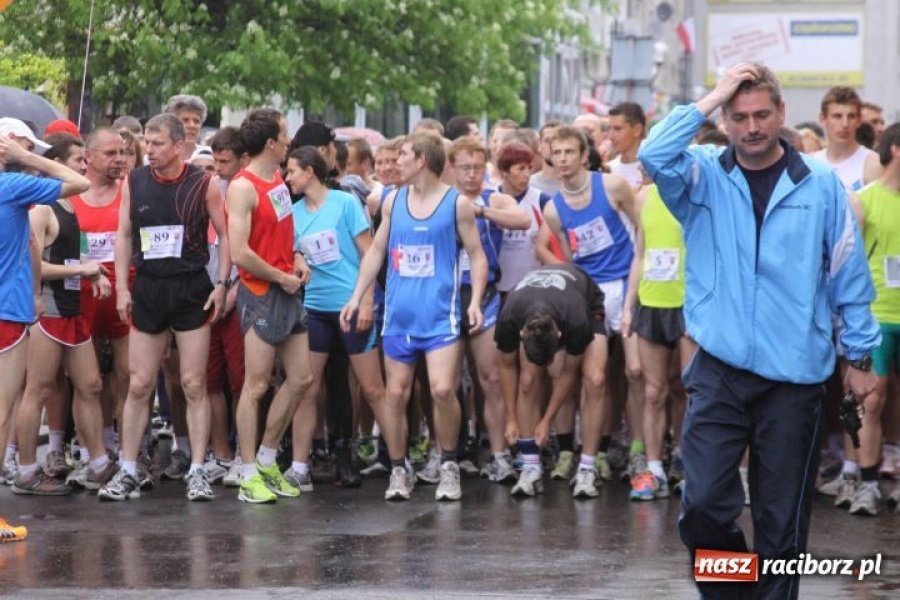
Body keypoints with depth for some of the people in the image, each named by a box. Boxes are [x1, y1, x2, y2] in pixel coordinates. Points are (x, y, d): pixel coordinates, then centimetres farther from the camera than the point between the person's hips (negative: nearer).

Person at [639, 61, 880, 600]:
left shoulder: (821, 185, 1)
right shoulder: (705, 178, 3)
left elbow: (849, 274, 5)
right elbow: (655, 155, -18)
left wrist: (861, 357, 6)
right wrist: (711, 101, -14)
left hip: (797, 375, 0)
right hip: (720, 371, 0)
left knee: (783, 517, 5)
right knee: (703, 504, -7)